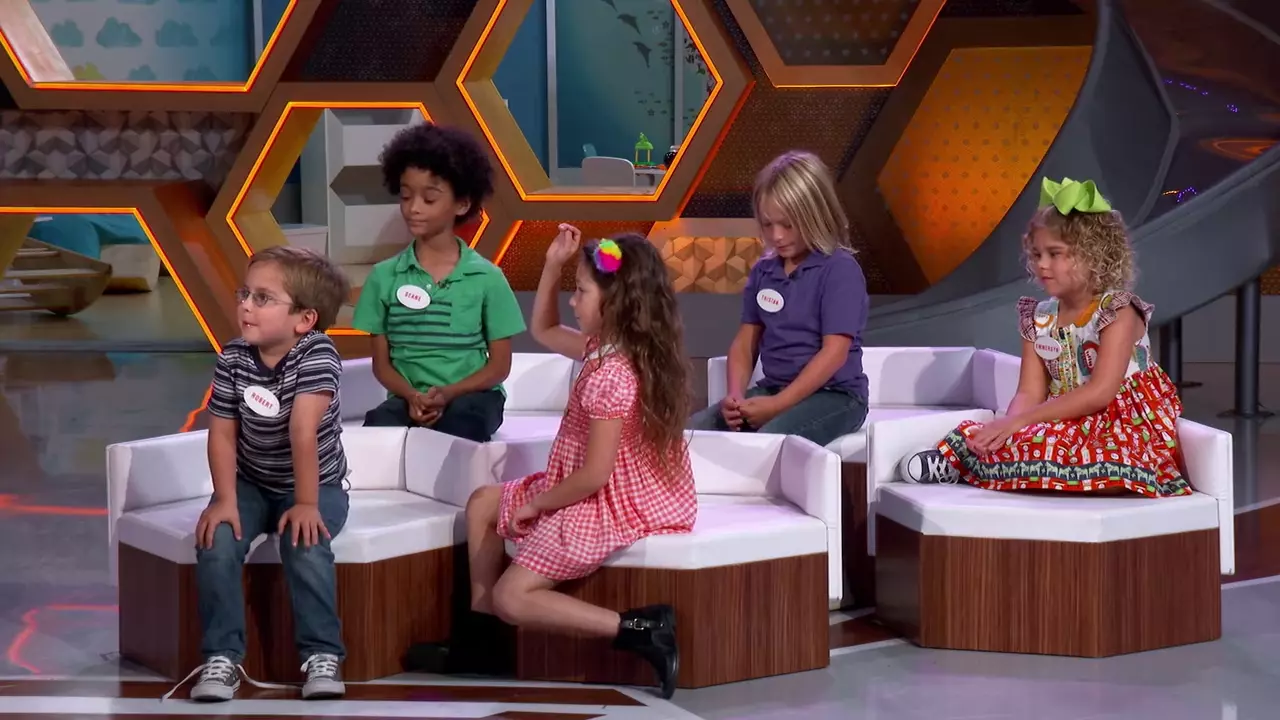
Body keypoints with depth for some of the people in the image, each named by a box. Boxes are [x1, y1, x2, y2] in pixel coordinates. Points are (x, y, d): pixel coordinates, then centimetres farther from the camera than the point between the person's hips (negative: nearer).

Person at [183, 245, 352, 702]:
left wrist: (306, 504, -31)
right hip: (252, 484, 3)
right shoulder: (233, 359, -10)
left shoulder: (317, 356, -23)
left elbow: (303, 432, -29)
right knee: (215, 541, -23)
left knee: (305, 545, -31)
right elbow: (222, 433, -8)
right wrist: (225, 499, -18)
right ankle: (222, 656, -12)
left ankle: (322, 655, -16)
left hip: (316, 485, -3)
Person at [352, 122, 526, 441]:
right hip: (408, 398, 1)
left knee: (460, 423, -37)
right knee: (377, 426, -34)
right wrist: (412, 396, -14)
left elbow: (500, 364, 3)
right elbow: (381, 362, 8)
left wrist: (448, 394, -15)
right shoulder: (384, 276, 6)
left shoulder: (486, 278, 2)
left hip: (470, 396, -1)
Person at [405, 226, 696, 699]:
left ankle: (641, 631, -18)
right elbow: (544, 332, 22)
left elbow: (593, 475, -26)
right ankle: (481, 642, 20)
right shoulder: (605, 347, 2)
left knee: (511, 598, -10)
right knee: (483, 504, 21)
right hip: (600, 495, 11)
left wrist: (535, 503, -11)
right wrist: (553, 266, 9)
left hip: (607, 508, -11)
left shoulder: (609, 375, -27)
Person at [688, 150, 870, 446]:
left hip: (833, 394, -7)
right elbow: (746, 341, 12)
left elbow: (834, 353, -16)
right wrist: (735, 394, -9)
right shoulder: (763, 271, 10)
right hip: (773, 389, 7)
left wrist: (778, 405, -21)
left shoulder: (840, 270, -11)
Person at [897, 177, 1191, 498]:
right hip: (1070, 427, 6)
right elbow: (1029, 394, 2)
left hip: (1125, 427, -6)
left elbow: (1099, 393, -22)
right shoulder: (1039, 319, 8)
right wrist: (1007, 427, -24)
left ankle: (956, 459, -24)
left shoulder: (1118, 312, -11)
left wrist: (1019, 422, -26)